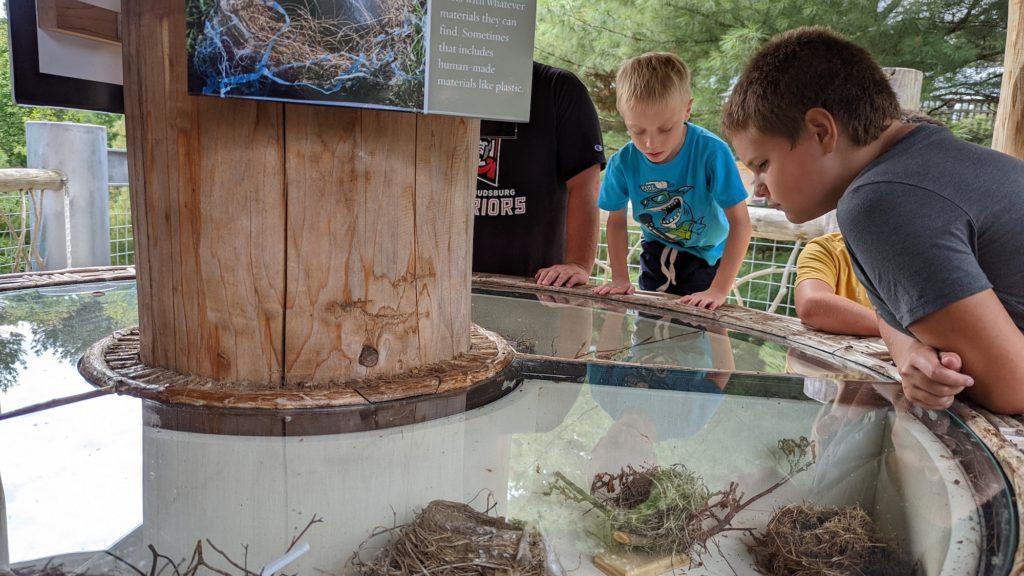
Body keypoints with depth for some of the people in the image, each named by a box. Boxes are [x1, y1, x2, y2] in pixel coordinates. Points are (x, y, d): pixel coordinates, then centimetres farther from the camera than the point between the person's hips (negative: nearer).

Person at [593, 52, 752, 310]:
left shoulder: (712, 152, -30)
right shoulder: (623, 163, -20)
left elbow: (740, 223, -26)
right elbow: (616, 221, -4)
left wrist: (719, 290, -30)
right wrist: (620, 278, -10)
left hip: (706, 255, -3)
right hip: (656, 254, 3)